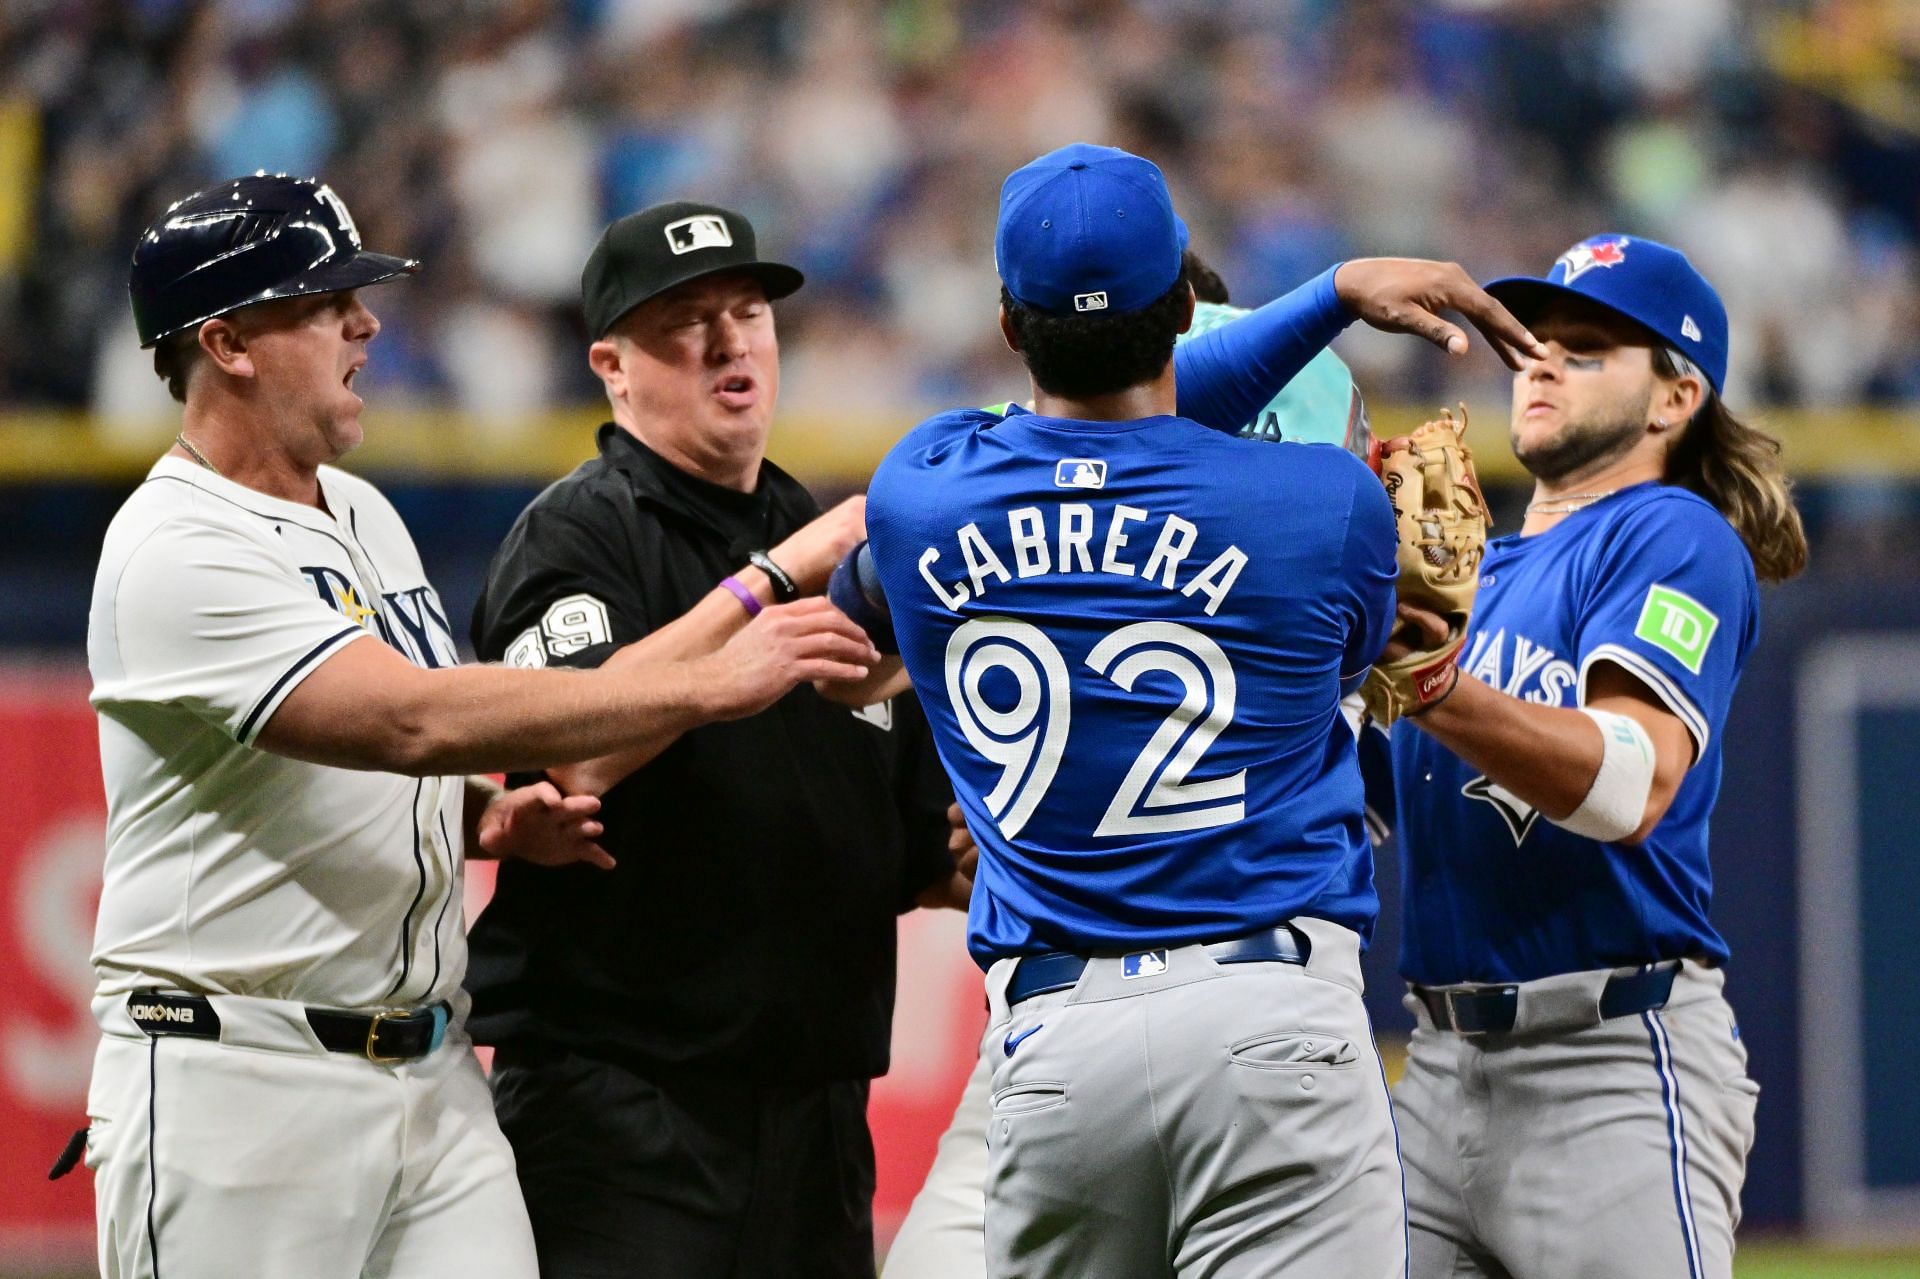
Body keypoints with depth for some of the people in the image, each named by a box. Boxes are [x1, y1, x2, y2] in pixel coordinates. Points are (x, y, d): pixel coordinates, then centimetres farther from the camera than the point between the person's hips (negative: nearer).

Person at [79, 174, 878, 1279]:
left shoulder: (363, 515, 15)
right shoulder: (180, 552, -15)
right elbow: (413, 720, -27)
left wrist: (491, 815, 3)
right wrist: (710, 682, -26)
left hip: (433, 1072, 8)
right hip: (237, 1090, -8)